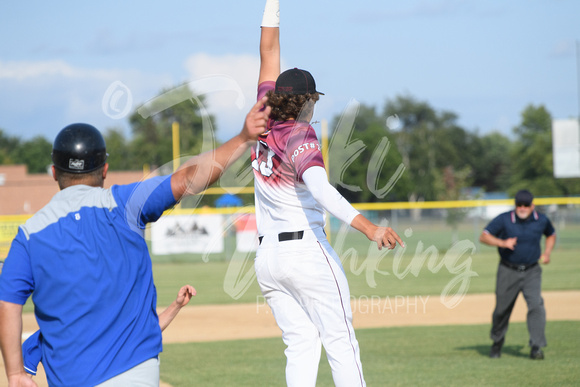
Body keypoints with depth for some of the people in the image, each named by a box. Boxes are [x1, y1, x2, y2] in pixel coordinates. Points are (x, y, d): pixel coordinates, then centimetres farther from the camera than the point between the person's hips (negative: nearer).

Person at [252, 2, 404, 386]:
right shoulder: (300, 137, -12)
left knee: (301, 345, 5)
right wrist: (369, 227, -41)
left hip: (267, 256, 7)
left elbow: (269, 51, 14)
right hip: (307, 250, -7)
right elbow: (320, 189, -31)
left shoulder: (264, 122, 6)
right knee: (340, 343, -2)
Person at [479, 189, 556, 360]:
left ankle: (536, 347, -16)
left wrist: (547, 253, 3)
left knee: (536, 305, -17)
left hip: (531, 272, 1)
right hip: (508, 272, -1)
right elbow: (483, 237, -10)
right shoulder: (504, 220, -11)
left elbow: (551, 235, 19)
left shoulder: (542, 220, -2)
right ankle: (497, 342, 32)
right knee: (502, 309, 7)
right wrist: (502, 243, -27)